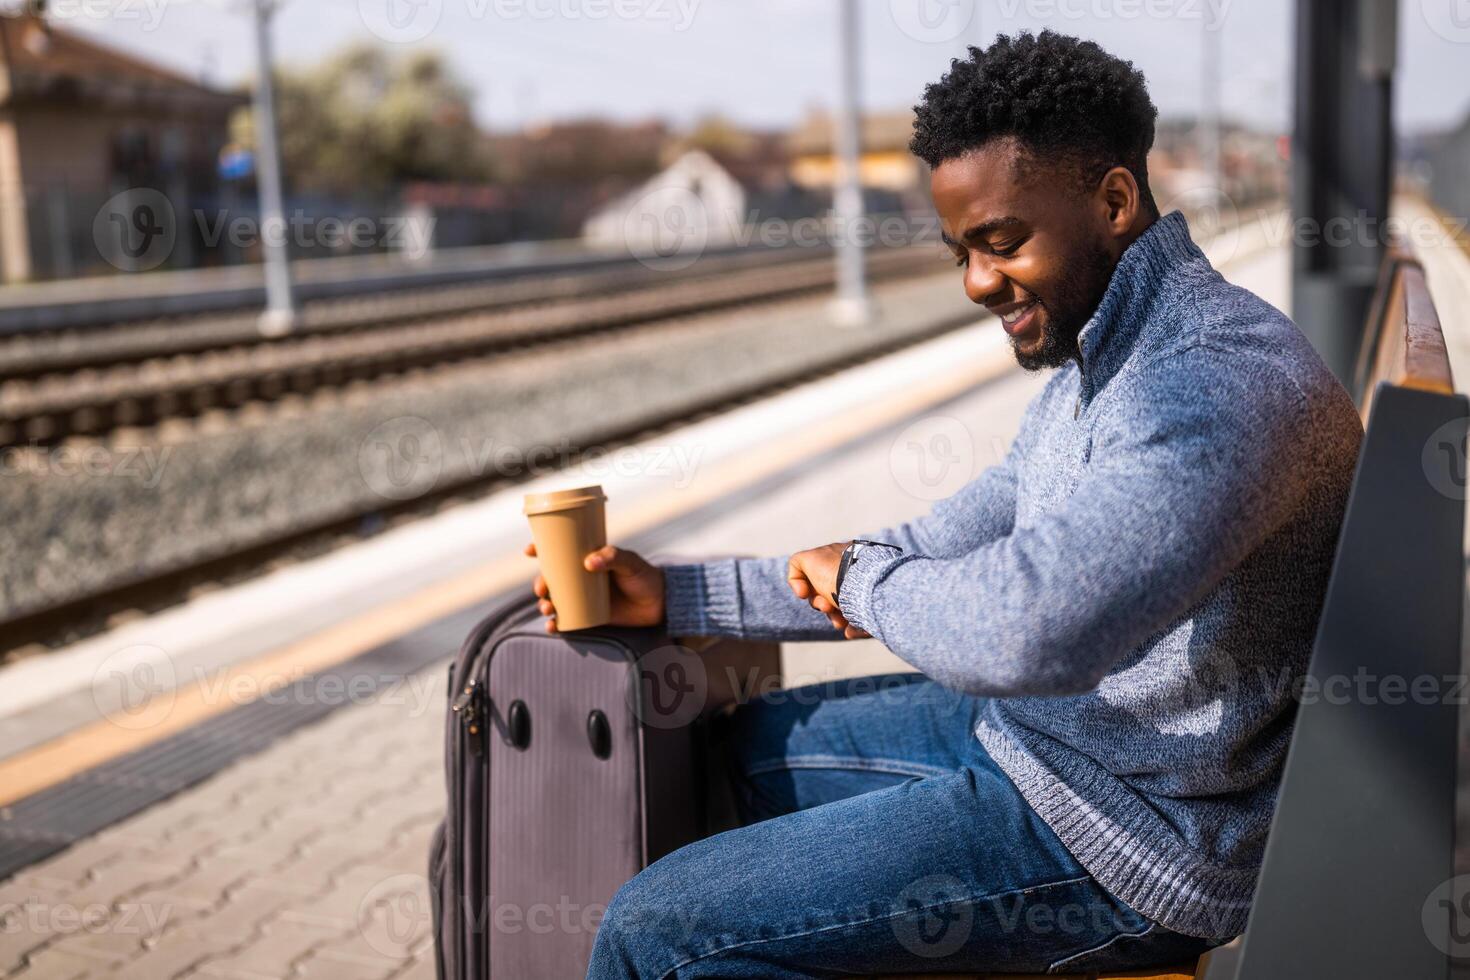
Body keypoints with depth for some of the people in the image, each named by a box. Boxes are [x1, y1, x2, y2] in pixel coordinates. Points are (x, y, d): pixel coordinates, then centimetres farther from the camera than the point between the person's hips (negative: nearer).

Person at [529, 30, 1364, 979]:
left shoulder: (1219, 383, -27)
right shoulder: (1102, 359, 8)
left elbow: (1025, 626, -40)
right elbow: (950, 549, 12)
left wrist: (861, 575, -17)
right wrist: (678, 595, 6)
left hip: (1127, 835, -10)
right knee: (744, 744, 23)